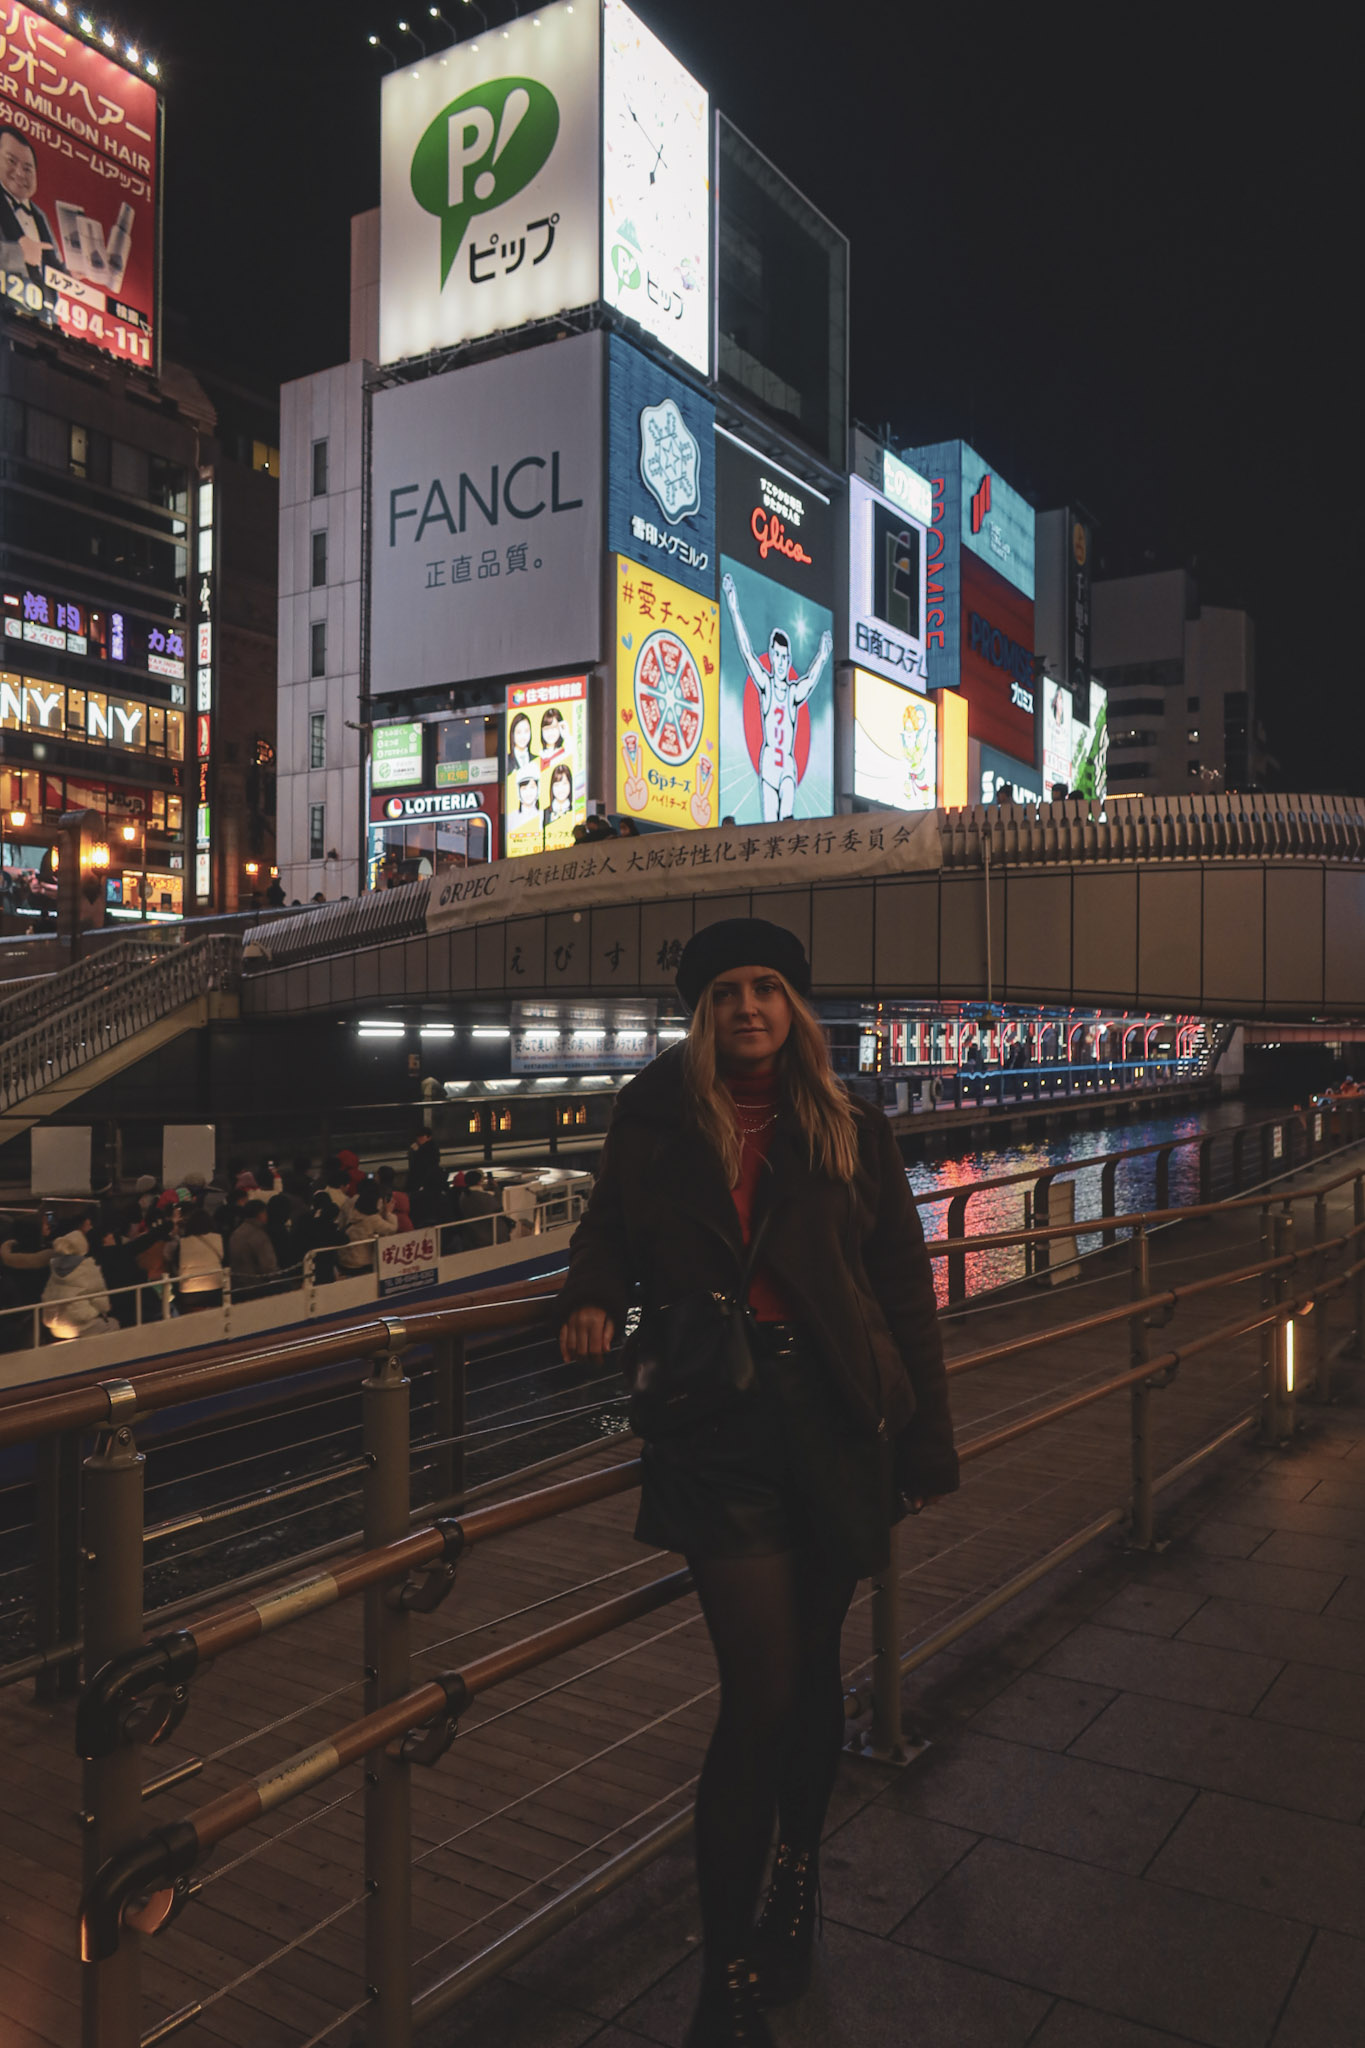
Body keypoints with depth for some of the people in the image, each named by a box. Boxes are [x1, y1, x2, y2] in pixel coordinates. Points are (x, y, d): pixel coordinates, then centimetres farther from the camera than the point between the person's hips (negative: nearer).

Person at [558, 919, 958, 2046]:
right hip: (719, 1431, -2)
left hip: (836, 1423, 2)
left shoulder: (850, 1129, 4)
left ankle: (796, 1883, 44)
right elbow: (611, 1230, 13)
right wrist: (594, 1297, -10)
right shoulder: (658, 1120, 3)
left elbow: (904, 1292, 5)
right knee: (761, 1691, -4)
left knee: (811, 1668, 16)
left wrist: (925, 1443, 3)